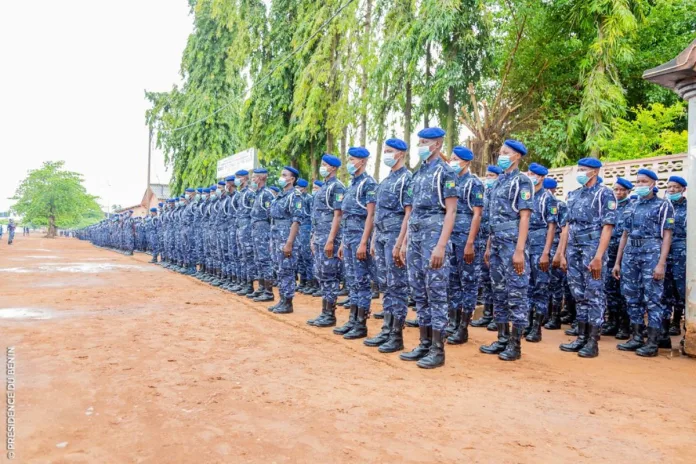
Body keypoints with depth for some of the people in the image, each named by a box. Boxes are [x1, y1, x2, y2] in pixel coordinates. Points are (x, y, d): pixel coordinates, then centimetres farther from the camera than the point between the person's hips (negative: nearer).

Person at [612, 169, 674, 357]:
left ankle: (652, 342, 1)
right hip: (630, 254, 6)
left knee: (653, 298, -4)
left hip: (652, 253, -5)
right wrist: (617, 262, 14)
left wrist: (661, 263, -14)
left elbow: (667, 236, -5)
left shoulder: (663, 205, 2)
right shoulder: (631, 207, 17)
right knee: (632, 298, 8)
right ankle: (636, 337, 16)